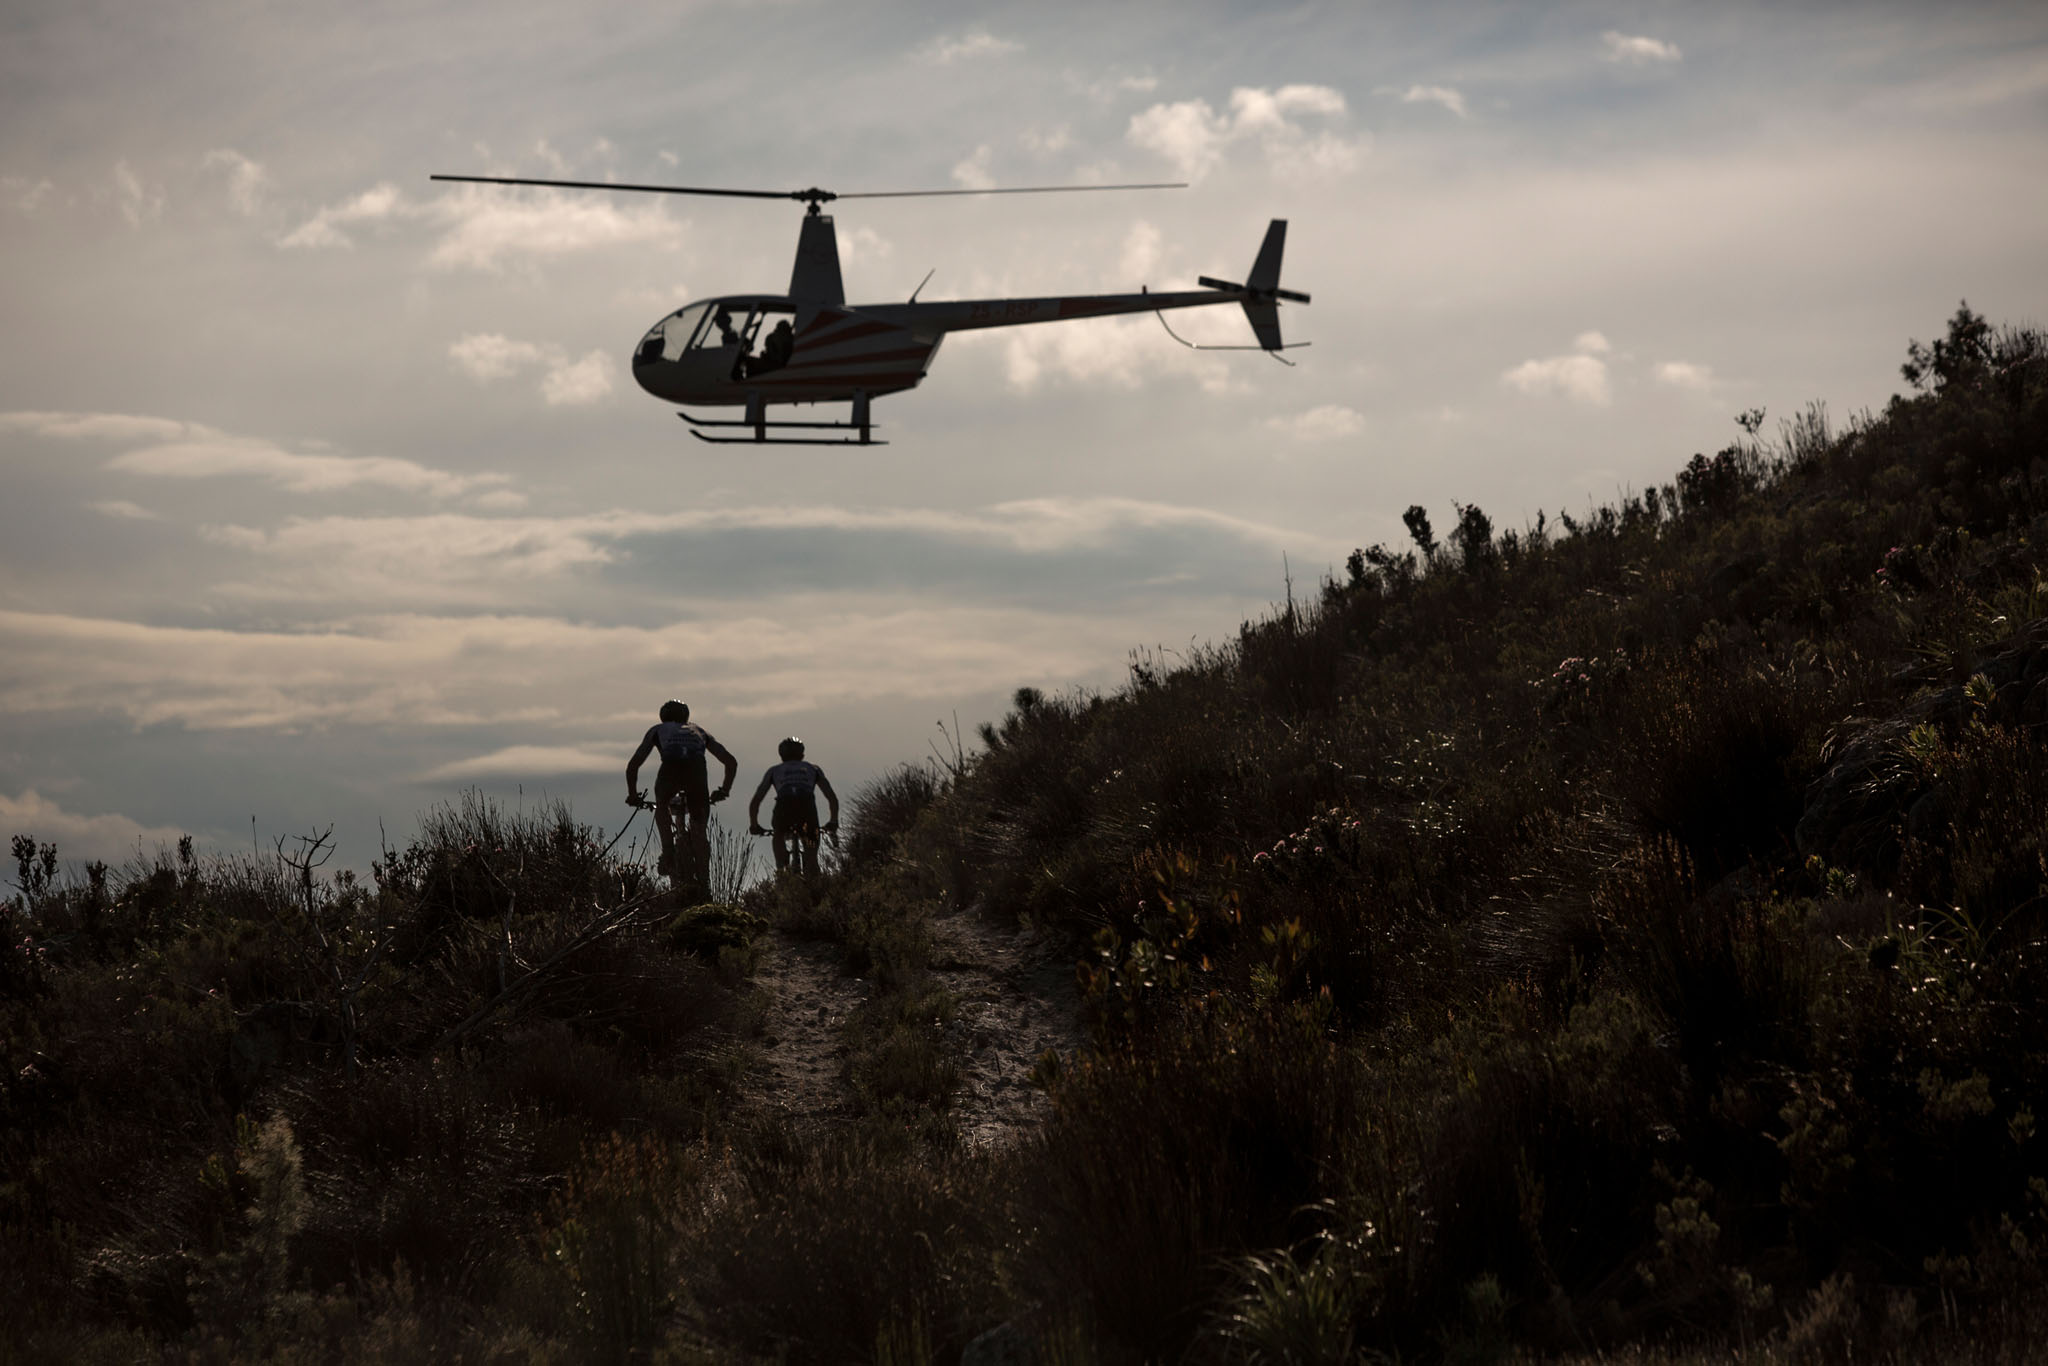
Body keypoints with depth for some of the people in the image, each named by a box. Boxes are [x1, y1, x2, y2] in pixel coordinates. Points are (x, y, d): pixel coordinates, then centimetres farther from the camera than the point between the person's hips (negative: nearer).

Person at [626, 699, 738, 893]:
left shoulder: (658, 730, 35)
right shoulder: (699, 732, 39)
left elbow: (633, 766, 27)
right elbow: (731, 762, 35)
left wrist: (633, 795, 38)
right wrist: (724, 790, 46)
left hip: (671, 767, -1)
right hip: (696, 768, 1)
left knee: (661, 807, 29)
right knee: (699, 827, 14)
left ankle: (668, 855, 12)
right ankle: (704, 883, 8)